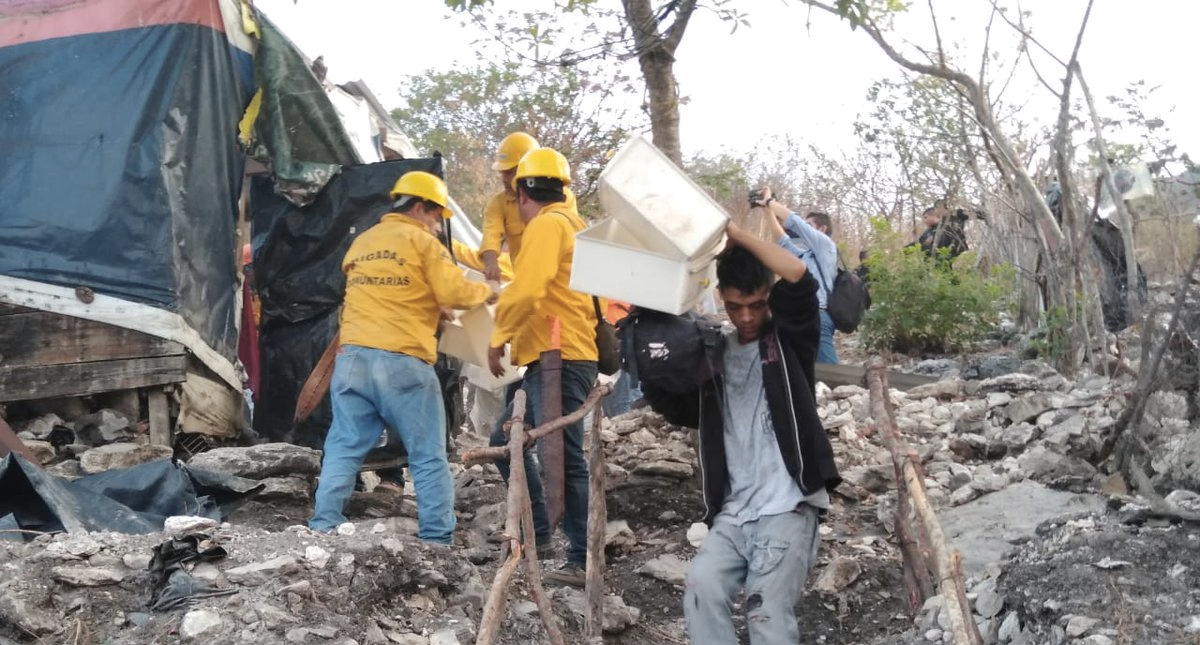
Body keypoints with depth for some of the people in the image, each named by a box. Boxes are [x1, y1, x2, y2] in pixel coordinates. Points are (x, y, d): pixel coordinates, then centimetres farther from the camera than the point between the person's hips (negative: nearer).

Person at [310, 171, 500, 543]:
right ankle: (437, 537, 2)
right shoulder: (422, 242, 1)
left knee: (344, 448, 9)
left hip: (352, 357, 5)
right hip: (402, 363, -5)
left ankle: (323, 526, 5)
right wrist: (486, 291, 11)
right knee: (428, 456, 2)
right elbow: (455, 293, -8)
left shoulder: (361, 243, 20)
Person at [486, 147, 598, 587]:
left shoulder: (547, 223, -8)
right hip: (554, 358, 11)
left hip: (558, 359, -11)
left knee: (564, 459, -10)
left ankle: (583, 561, -8)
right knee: (505, 440, 18)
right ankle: (539, 531, 24)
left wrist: (498, 338, -8)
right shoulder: (573, 224, 21)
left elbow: (526, 290, -19)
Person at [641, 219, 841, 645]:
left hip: (788, 508, -4)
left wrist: (734, 232, -8)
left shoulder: (790, 339, 5)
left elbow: (798, 276, -12)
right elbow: (670, 403, 9)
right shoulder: (713, 352, 15)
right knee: (701, 592, -19)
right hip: (732, 513, 4)